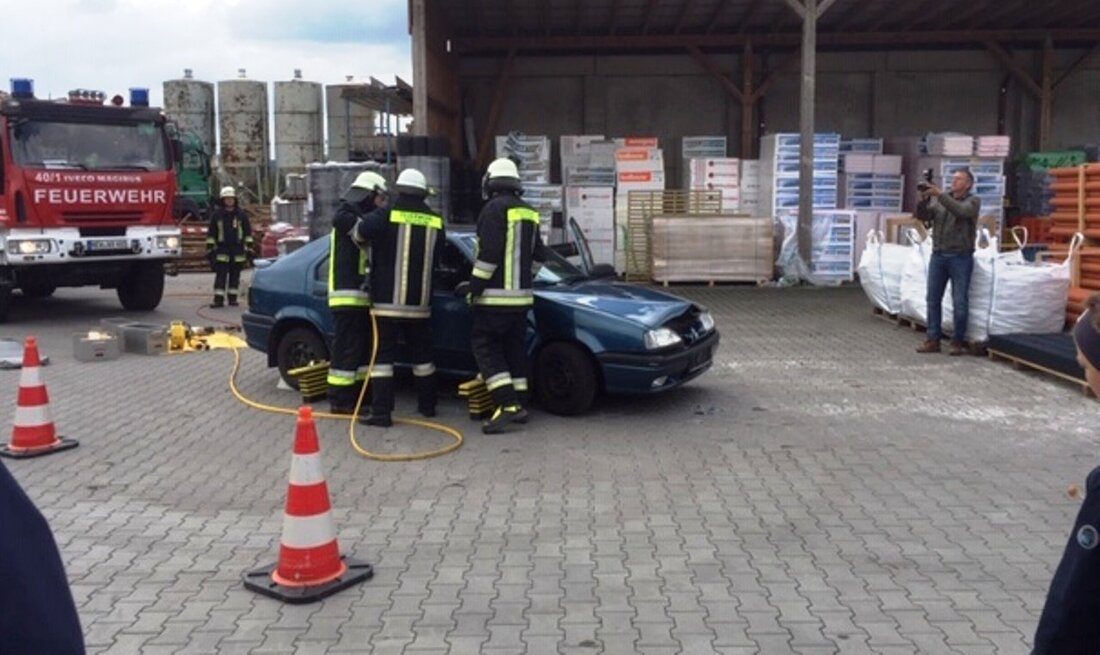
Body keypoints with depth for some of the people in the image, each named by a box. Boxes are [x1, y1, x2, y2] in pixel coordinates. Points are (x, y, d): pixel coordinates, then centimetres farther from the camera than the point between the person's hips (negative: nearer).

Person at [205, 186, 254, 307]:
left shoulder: (242, 214, 5)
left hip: (238, 251, 1)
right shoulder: (216, 214, 3)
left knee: (235, 275, 6)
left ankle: (232, 298, 14)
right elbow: (211, 233, 6)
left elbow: (248, 232, 8)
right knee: (220, 275, -4)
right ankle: (218, 299, -4)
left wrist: (249, 247, 3)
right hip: (222, 250, -1)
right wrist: (210, 248, 3)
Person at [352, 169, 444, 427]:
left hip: (387, 303, -4)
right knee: (422, 355, 17)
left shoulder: (387, 216, -9)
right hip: (420, 304, 4)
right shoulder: (435, 222, 3)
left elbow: (362, 230, -26)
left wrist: (359, 233, -2)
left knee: (382, 356, 0)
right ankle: (427, 405, 27)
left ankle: (381, 412, -4)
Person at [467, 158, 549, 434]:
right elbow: (538, 255, 18)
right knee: (515, 348, 13)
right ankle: (519, 404, 15)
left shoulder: (494, 209, -12)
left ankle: (506, 404, -14)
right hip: (521, 294, 8)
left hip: (496, 295, -8)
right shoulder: (528, 213, 13)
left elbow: (489, 253, -19)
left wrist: (475, 286, -12)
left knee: (485, 346, -4)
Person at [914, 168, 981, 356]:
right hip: (938, 255, 4)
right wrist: (924, 199, -13)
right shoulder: (938, 200, 13)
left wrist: (940, 195, -23)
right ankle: (933, 340, 10)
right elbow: (922, 216, 4)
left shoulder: (973, 201, 2)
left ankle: (958, 341, 7)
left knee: (959, 301, -1)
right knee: (933, 298, 4)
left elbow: (961, 211, -19)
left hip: (960, 257, -4)